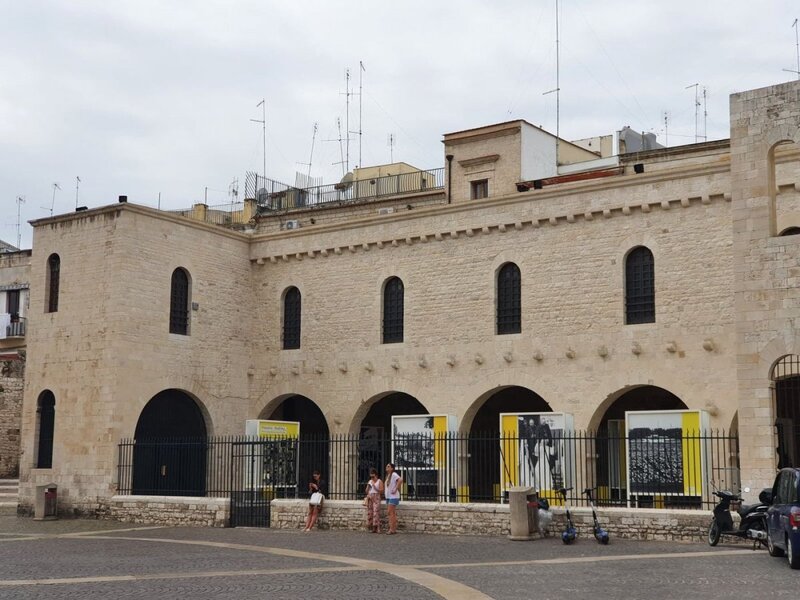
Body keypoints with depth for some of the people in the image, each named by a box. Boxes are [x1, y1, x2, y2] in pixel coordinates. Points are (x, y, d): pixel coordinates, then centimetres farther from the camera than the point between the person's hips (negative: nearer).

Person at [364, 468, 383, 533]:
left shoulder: (379, 481, 3)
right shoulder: (369, 481, 18)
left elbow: (381, 490, -7)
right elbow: (366, 491, 18)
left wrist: (374, 486, -14)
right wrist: (368, 486, -1)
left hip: (376, 498, -5)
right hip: (369, 498, 5)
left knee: (376, 512, -14)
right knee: (370, 512, -2)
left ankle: (376, 528, -16)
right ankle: (371, 527, 0)